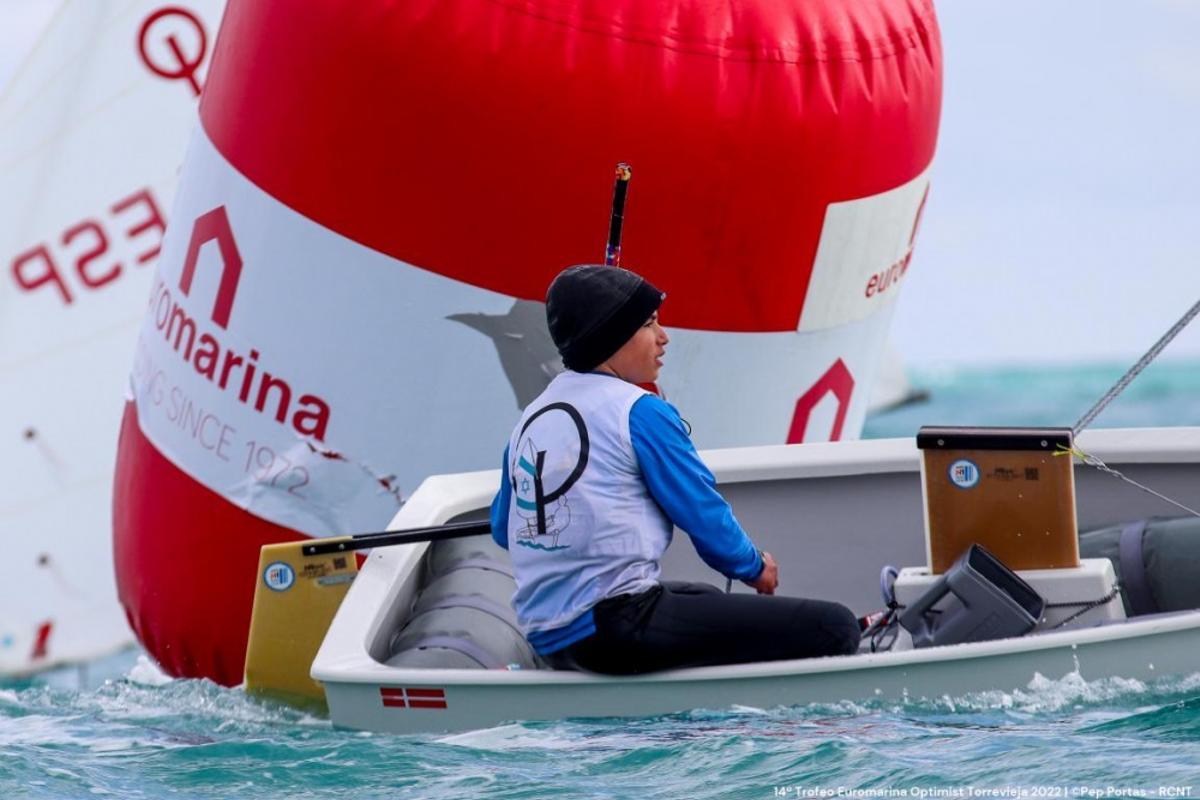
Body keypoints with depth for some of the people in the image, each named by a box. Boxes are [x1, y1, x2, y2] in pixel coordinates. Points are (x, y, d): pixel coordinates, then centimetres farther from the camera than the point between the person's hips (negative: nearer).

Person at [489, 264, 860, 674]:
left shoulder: (528, 420, 14)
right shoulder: (641, 412, -8)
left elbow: (502, 529, 22)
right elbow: (703, 513, -4)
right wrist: (755, 567, 15)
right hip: (621, 629, -9)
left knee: (707, 600, 38)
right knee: (833, 628, -13)